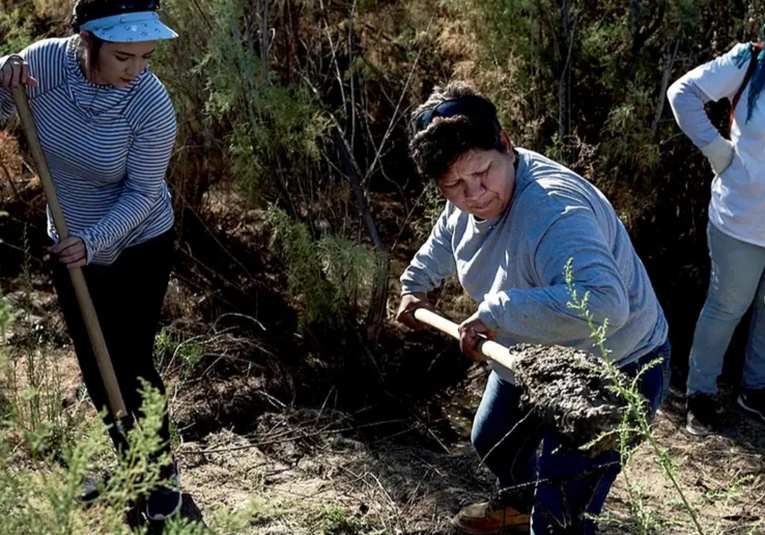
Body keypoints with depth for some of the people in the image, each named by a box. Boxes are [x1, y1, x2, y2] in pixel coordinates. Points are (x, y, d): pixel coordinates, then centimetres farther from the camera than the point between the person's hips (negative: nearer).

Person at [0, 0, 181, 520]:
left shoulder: (152, 104, -27)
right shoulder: (46, 60, -19)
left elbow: (141, 195, -21)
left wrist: (91, 241, -33)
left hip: (140, 246, -4)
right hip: (72, 244, 5)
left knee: (130, 364, 1)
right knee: (93, 364, 15)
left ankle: (162, 471, 23)